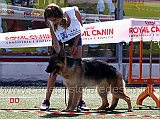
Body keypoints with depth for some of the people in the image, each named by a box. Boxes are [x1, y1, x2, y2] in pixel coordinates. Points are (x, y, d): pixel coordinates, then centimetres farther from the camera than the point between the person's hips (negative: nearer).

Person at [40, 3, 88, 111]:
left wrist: (75, 45, -10)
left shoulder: (74, 12, -33)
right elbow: (56, 42, -26)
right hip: (59, 39, -1)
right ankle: (47, 101, -5)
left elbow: (81, 27, -12)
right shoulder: (51, 24, -33)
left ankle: (80, 101, -2)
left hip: (75, 37, 1)